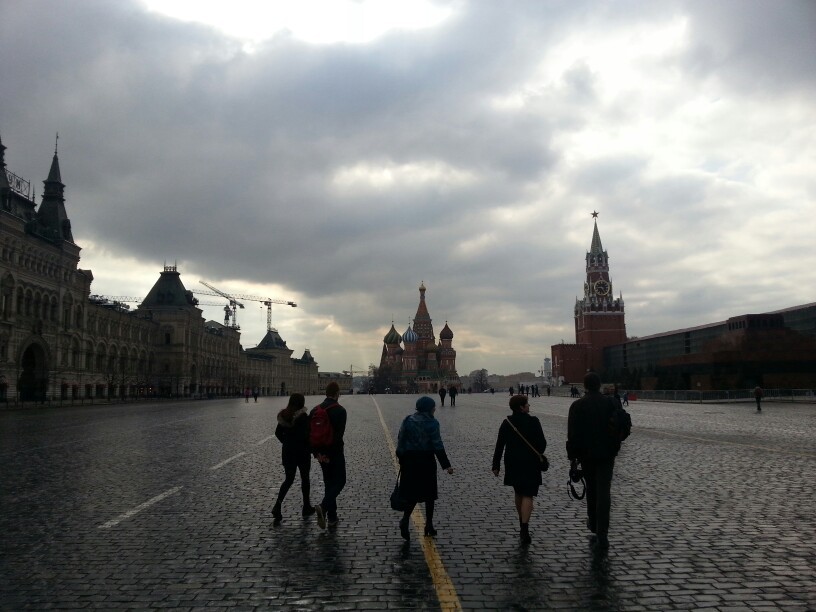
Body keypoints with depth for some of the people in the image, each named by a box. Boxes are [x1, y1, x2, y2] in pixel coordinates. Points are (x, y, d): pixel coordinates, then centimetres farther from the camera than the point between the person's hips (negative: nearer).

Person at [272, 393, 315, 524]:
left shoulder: (284, 416, 2)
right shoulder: (303, 416, -17)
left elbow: (278, 433, 7)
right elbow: (306, 435, -21)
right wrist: (311, 447, -8)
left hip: (287, 451, 5)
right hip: (302, 452, -5)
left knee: (288, 479, 13)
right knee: (305, 479, 13)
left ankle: (277, 505, -6)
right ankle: (306, 508, 24)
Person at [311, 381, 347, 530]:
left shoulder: (315, 410, 4)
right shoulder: (340, 411, -14)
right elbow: (339, 434, -20)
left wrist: (316, 452, 2)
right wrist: (331, 454, -14)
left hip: (321, 453, 6)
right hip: (335, 453, -6)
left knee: (329, 482, 16)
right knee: (340, 481, 7)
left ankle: (332, 518, 19)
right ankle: (324, 506, -17)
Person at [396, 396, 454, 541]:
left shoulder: (407, 420, 5)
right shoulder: (432, 423, -10)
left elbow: (400, 441, 6)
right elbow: (437, 445, -14)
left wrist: (401, 460, 13)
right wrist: (446, 465, -11)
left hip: (409, 461, 4)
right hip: (426, 461, -4)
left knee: (412, 492, 11)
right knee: (429, 492, 11)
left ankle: (405, 519, -11)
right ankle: (428, 525, 18)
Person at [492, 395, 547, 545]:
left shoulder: (506, 423, 0)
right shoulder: (533, 421, -10)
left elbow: (499, 445, -1)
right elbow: (542, 442, -7)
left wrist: (496, 465, 4)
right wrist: (537, 454, 14)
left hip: (512, 463, 4)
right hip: (530, 464, -4)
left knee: (518, 493, 20)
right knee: (527, 495, -4)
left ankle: (522, 524, 32)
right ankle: (524, 528, -17)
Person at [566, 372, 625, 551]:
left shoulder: (577, 406, -8)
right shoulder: (611, 402, -3)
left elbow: (572, 434, -8)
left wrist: (572, 455, 0)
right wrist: (615, 448, 16)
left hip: (586, 455, 0)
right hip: (607, 454, 0)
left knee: (591, 489, 18)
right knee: (604, 492, -1)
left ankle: (594, 525, 32)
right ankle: (602, 536, -7)